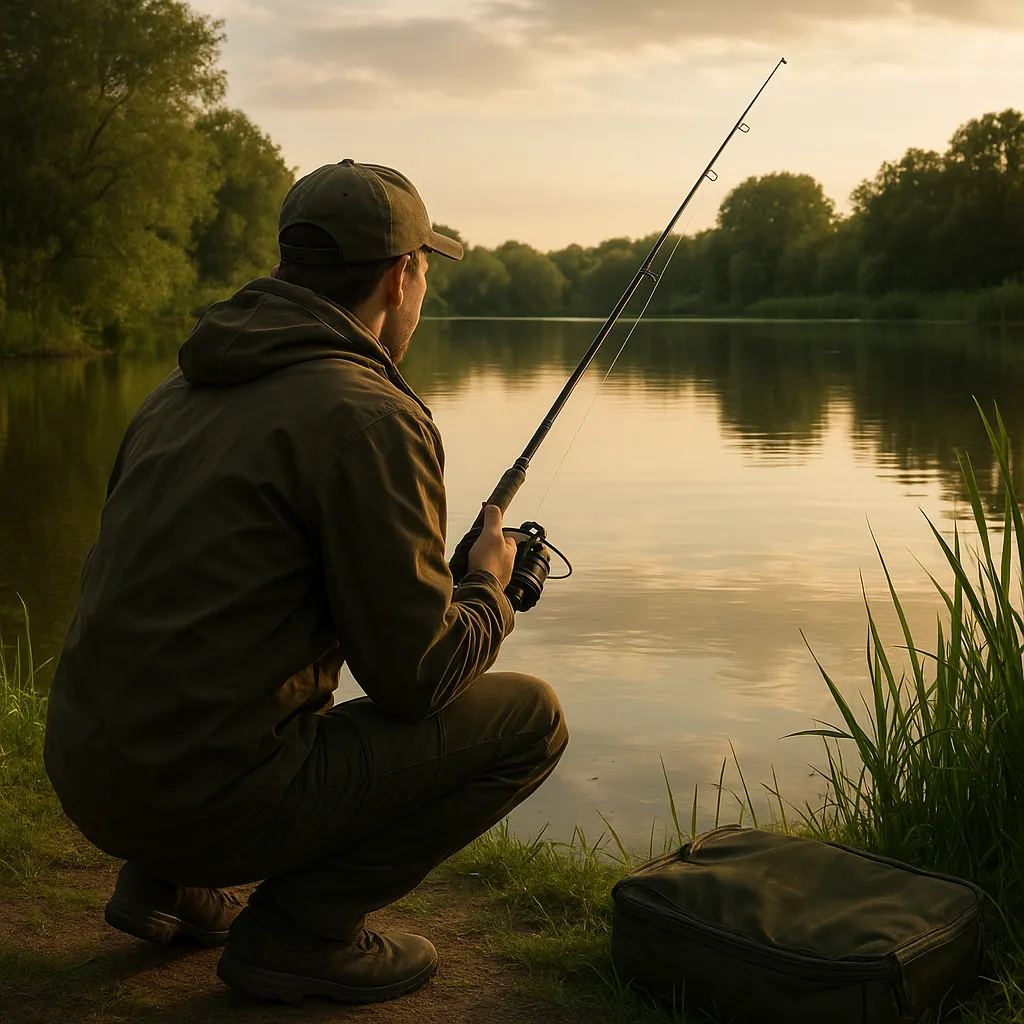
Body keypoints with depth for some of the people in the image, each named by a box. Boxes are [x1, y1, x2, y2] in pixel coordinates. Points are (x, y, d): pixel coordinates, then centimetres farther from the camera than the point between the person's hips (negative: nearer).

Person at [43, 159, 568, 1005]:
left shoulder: (185, 389, 11)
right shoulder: (373, 420, -14)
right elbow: (416, 676, -13)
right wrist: (488, 589, 10)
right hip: (211, 798, -8)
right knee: (528, 719, 2)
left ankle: (166, 883, 21)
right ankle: (299, 928, 1)